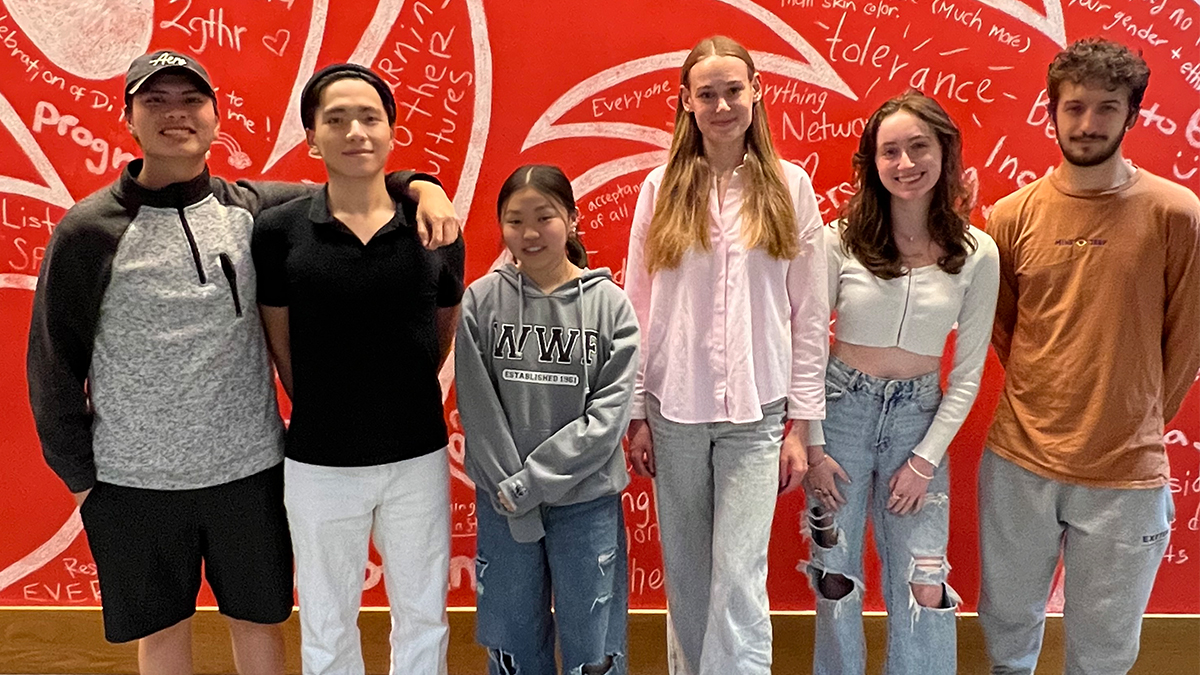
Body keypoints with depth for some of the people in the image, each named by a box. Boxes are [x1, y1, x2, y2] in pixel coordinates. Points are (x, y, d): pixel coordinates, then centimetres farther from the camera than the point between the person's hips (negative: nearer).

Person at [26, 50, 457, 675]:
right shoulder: (88, 231, -5)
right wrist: (78, 472, 2)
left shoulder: (259, 211, -2)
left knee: (258, 618, 16)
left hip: (250, 467, 1)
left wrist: (420, 186, -14)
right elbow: (54, 363, 0)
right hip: (134, 481, -1)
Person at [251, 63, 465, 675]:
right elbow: (282, 347, 2)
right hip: (319, 464, -1)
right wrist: (325, 415, 7)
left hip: (418, 457, 1)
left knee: (423, 618, 17)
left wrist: (399, 402, 9)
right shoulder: (279, 231, -7)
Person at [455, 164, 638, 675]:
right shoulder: (481, 301, -3)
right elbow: (477, 410, -5)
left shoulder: (610, 304, -5)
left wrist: (532, 481, -14)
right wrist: (512, 489, -11)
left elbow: (609, 414, -10)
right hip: (502, 500, 1)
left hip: (587, 502, -1)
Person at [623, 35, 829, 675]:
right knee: (686, 578, 12)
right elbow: (638, 309, 4)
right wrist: (636, 414, 2)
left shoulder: (790, 186, 2)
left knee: (740, 579, -4)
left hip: (756, 412, -1)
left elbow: (809, 315, 2)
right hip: (674, 409, 1)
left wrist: (799, 422, -1)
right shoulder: (661, 188, 3)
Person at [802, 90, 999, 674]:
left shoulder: (977, 254, -4)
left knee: (924, 589, 2)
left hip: (919, 416, 1)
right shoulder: (841, 240, -8)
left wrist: (927, 457, -5)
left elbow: (968, 372, 1)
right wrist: (812, 446, -6)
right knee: (836, 580, 10)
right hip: (842, 408, 0)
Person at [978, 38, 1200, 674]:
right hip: (1019, 460, 2)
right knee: (1007, 621, 18)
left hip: (1127, 474, -1)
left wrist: (1138, 422, 6)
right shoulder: (1013, 214, -1)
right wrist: (1043, 404, 8)